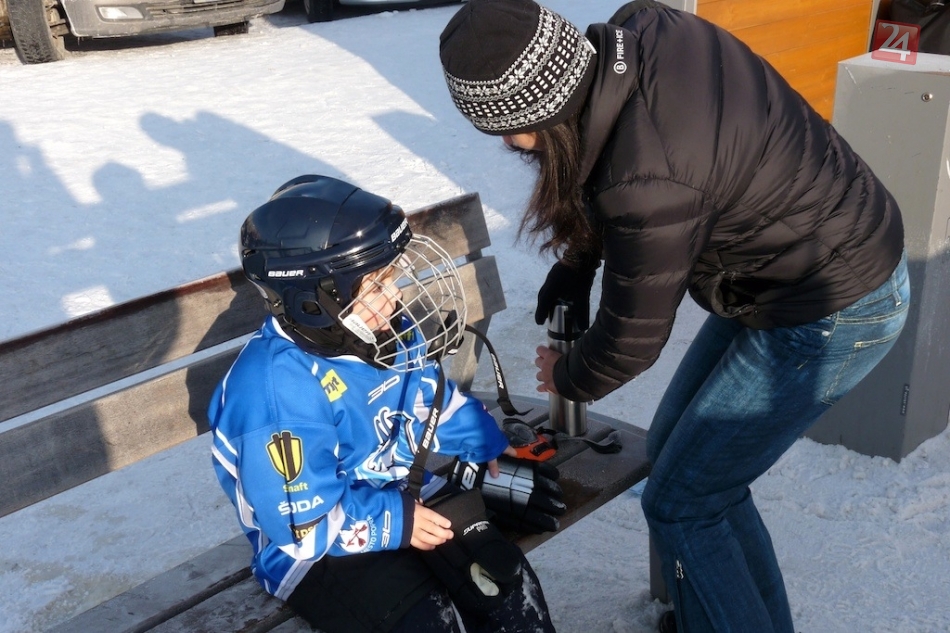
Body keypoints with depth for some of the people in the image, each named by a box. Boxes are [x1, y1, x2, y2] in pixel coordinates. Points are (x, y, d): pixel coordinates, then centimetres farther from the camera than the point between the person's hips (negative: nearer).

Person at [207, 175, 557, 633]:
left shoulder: (383, 333, -5)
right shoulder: (277, 391, -30)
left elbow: (431, 396, 16)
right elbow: (302, 524, -24)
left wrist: (489, 445, 11)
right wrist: (393, 524, -21)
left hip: (406, 495, 7)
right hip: (318, 548, -7)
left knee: (506, 580, -6)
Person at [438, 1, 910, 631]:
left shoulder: (649, 183, -35)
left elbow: (632, 338, -17)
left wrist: (566, 379, 2)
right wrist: (573, 267, 5)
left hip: (831, 314, -9)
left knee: (681, 503, 0)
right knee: (674, 449, 18)